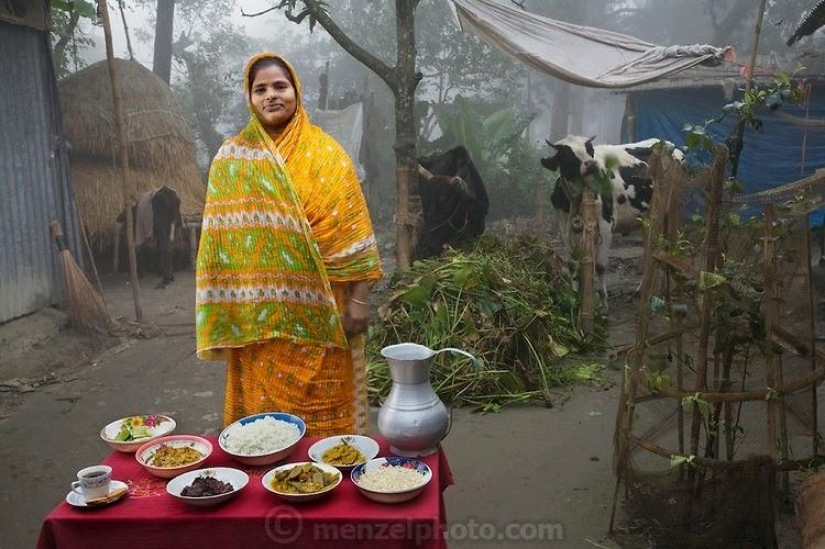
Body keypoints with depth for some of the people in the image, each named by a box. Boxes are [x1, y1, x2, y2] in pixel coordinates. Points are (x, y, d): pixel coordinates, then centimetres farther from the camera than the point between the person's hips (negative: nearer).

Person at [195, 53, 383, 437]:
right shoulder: (231, 158, 5)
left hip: (320, 311, -1)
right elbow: (220, 238, 5)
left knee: (325, 407, 7)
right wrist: (224, 309, 2)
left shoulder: (326, 153, 0)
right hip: (261, 315, 2)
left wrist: (359, 298, -9)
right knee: (266, 407, 10)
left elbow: (351, 232, -4)